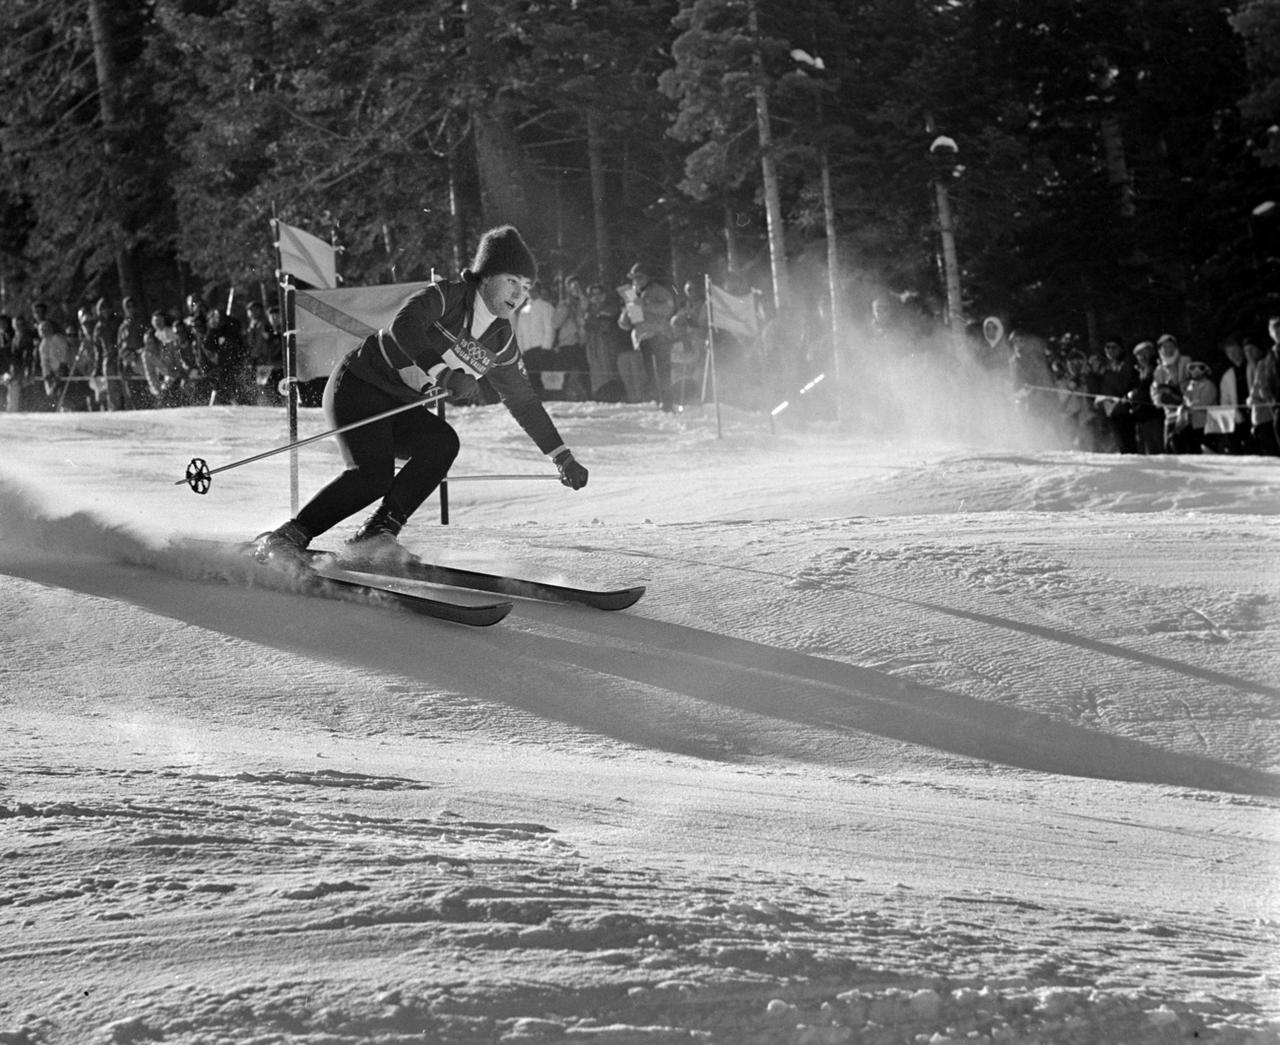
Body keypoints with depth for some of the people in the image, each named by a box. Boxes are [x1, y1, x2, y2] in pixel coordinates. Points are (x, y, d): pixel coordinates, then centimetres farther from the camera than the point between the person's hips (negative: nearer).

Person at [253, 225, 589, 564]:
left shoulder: (500, 342, 6)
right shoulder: (444, 297, -15)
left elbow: (524, 401, 18)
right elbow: (403, 327, -35)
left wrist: (562, 457, 21)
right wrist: (443, 373, -46)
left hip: (399, 408, 7)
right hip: (357, 386, -7)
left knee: (443, 443, -23)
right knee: (374, 475, -28)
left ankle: (377, 533, -21)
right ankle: (286, 538, -21)